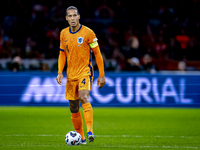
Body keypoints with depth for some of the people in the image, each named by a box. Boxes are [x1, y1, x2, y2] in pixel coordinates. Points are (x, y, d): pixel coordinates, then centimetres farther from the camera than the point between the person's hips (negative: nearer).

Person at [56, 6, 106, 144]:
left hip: (85, 71, -5)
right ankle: (80, 136, 22)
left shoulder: (88, 32, -6)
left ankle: (90, 131, -38)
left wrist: (101, 75, -2)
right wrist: (60, 72, 6)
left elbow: (97, 54, -1)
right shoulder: (64, 34, 7)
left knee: (84, 97, -30)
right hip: (71, 74, 5)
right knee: (74, 108, 7)